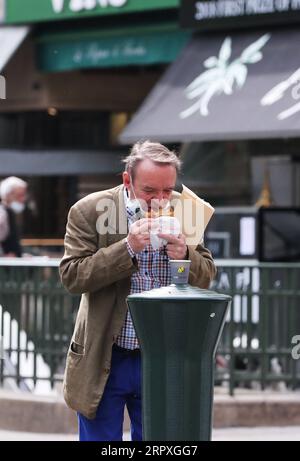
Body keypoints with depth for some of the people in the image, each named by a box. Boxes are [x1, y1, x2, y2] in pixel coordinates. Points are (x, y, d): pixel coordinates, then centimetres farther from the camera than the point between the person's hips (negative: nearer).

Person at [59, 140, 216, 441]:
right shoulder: (89, 211, -8)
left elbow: (206, 278, 6)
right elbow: (71, 276, -15)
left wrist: (185, 255, -17)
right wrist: (128, 247, -24)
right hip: (105, 361, -3)